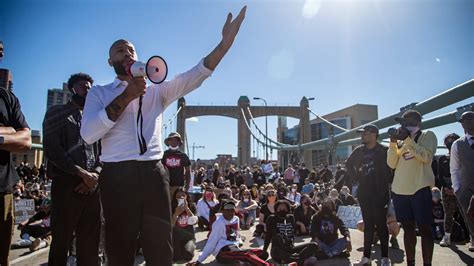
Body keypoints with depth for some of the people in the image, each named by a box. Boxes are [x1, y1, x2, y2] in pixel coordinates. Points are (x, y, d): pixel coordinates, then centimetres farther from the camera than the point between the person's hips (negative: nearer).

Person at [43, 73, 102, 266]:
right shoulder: (57, 112, 8)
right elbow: (52, 149, -5)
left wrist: (95, 175, -8)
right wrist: (82, 173, -13)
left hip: (92, 186, 4)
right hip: (66, 184, -4)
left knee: (90, 242, 7)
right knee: (61, 240, 2)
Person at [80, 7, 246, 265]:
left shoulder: (157, 90, 15)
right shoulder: (98, 93, 10)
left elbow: (194, 76, 0)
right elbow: (88, 134, -7)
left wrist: (226, 42, -14)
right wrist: (127, 96, -12)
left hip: (154, 175, 2)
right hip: (117, 176, -1)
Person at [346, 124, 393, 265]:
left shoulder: (383, 150, -9)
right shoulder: (359, 151, 6)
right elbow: (349, 164, 19)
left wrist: (388, 181, -9)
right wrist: (355, 176, 9)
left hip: (380, 193, -5)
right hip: (364, 193, 5)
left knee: (381, 224, 3)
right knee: (368, 224, 12)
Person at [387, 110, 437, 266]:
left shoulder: (428, 136, 4)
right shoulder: (400, 140, 16)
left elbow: (426, 157, -14)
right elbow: (392, 164, 8)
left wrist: (407, 139, -16)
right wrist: (393, 143, -3)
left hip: (420, 189, -5)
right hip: (399, 190, 5)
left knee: (424, 228, 0)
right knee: (408, 229, 10)